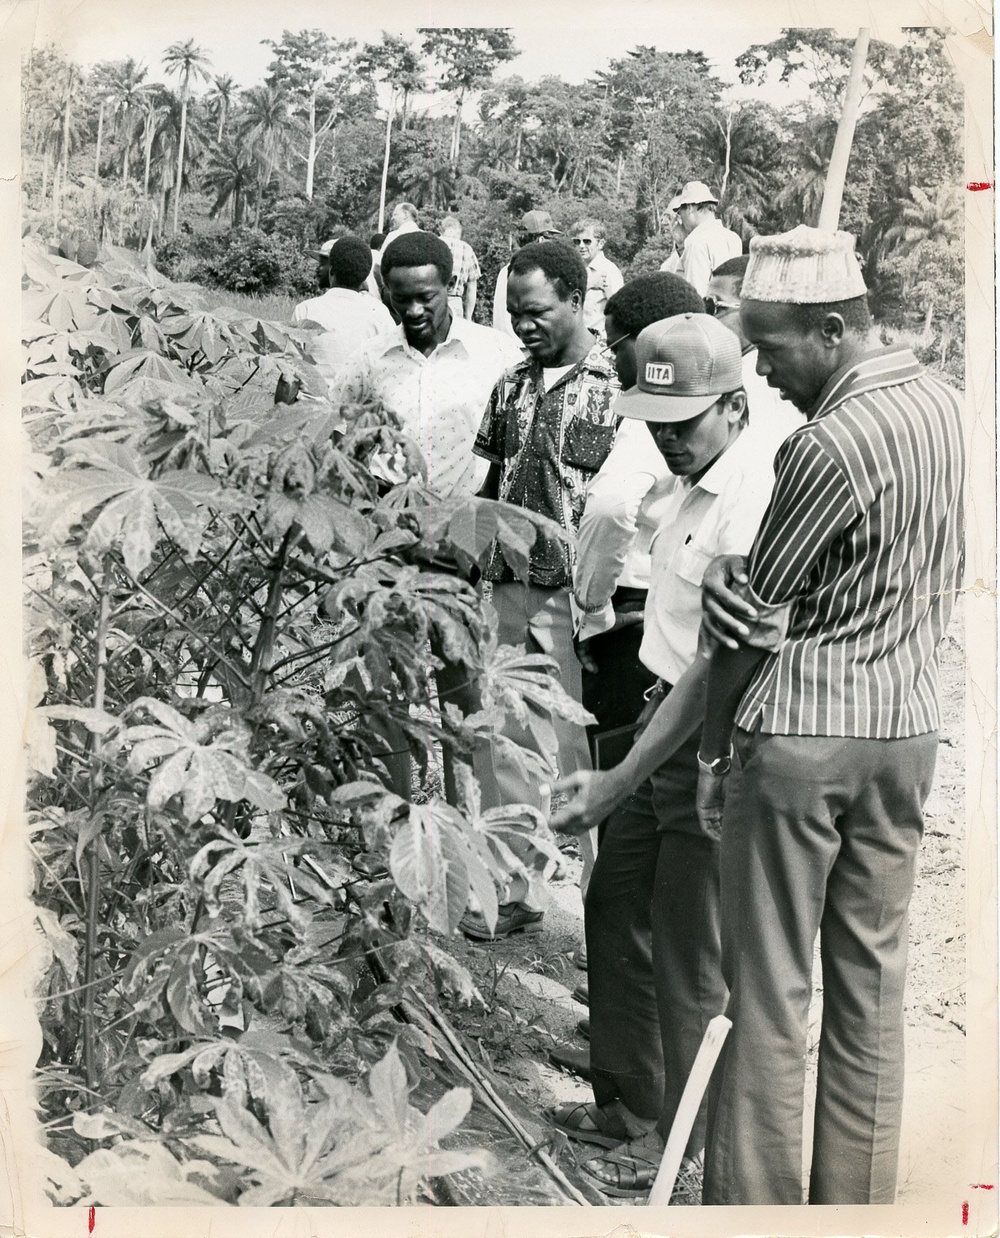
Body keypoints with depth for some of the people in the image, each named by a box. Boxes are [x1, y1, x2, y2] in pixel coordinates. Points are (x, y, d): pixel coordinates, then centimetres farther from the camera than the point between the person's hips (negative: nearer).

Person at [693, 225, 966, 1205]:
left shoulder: (831, 445, -19)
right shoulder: (943, 406, 5)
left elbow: (752, 611, -12)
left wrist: (712, 751, -2)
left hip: (799, 731, -8)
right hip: (907, 722, 8)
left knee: (767, 988, 3)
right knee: (872, 977, 14)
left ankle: (753, 1199, 13)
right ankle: (858, 1196, 25)